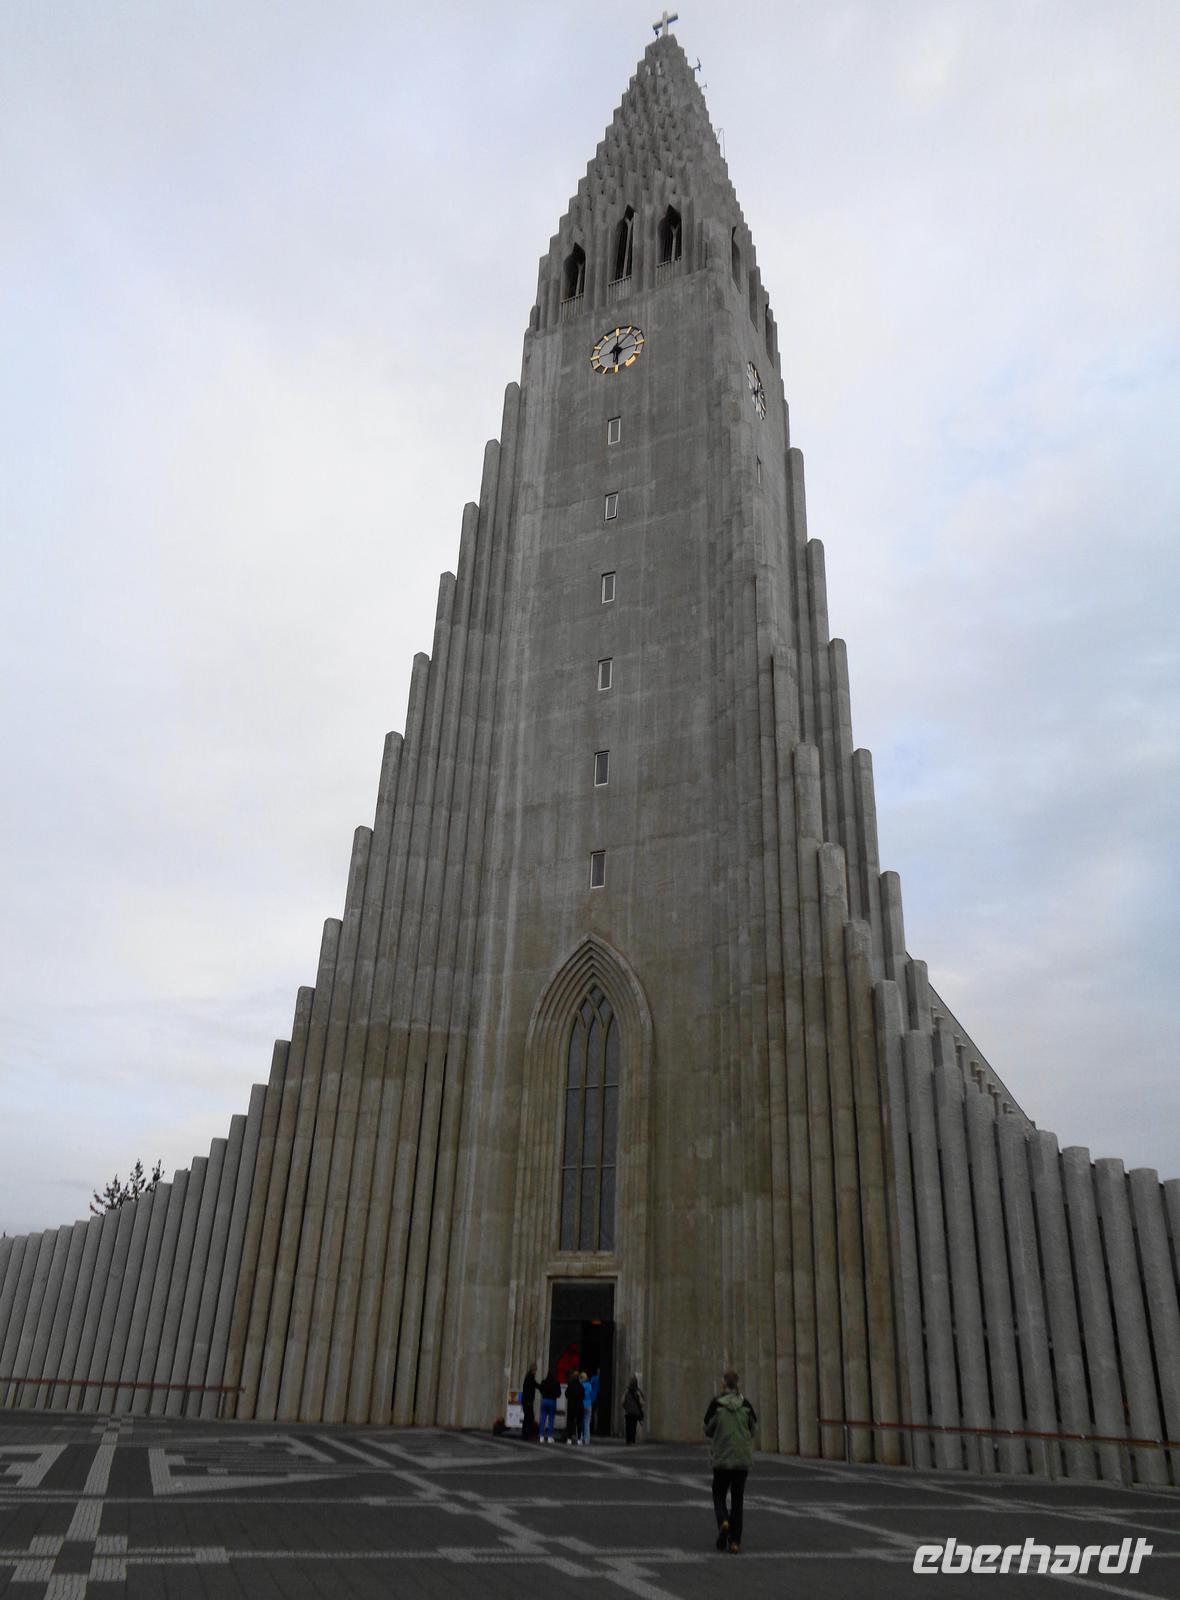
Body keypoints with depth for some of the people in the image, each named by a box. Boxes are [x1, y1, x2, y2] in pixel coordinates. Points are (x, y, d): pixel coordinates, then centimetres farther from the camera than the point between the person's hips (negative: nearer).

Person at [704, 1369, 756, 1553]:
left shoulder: (716, 1403, -10)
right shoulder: (745, 1403, -3)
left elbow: (708, 1429, -3)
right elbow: (753, 1427, 6)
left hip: (722, 1456, -2)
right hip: (743, 1457, 2)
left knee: (719, 1494, 13)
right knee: (737, 1497, 12)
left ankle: (723, 1522, -15)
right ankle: (734, 1541, 9)